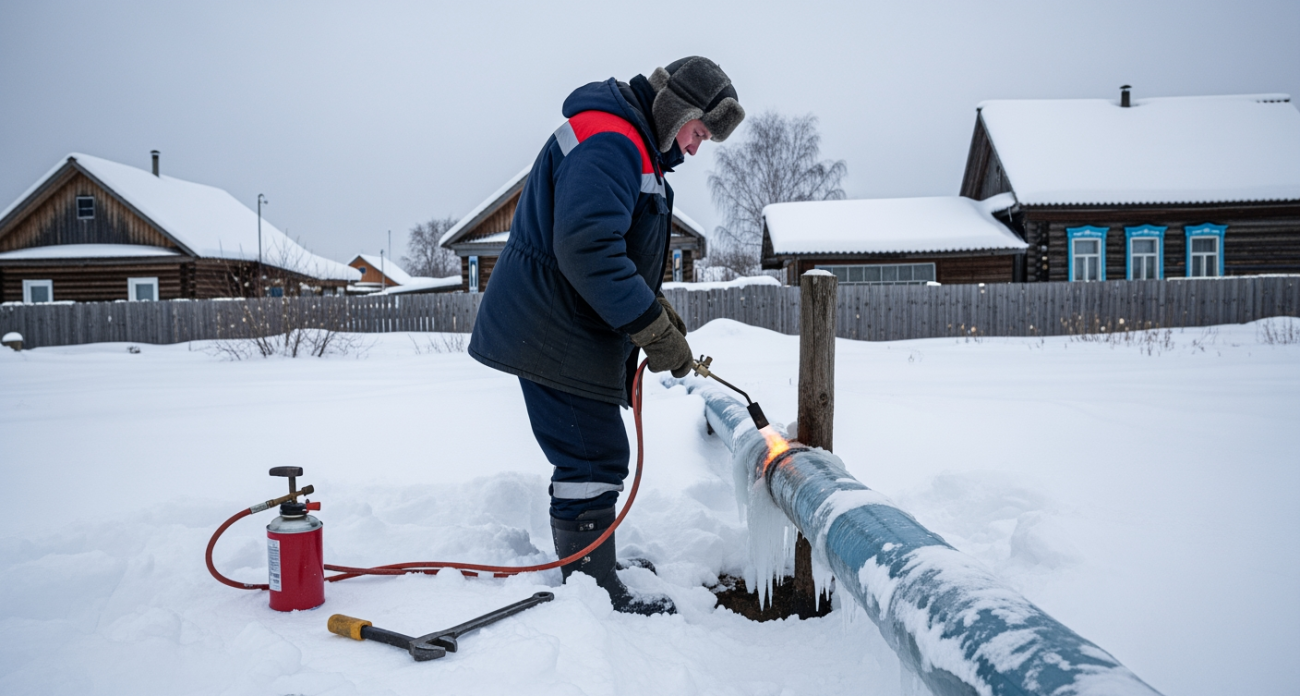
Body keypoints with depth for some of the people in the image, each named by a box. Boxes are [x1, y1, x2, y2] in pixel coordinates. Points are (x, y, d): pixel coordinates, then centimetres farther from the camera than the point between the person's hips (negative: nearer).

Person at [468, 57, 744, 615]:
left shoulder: (633, 146, 19)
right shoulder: (609, 139, -19)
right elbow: (587, 248, -31)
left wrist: (655, 306, 10)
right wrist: (654, 329, -26)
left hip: (573, 328, 11)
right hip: (554, 332, -11)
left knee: (593, 453, 18)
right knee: (595, 458, -7)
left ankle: (593, 563, 34)